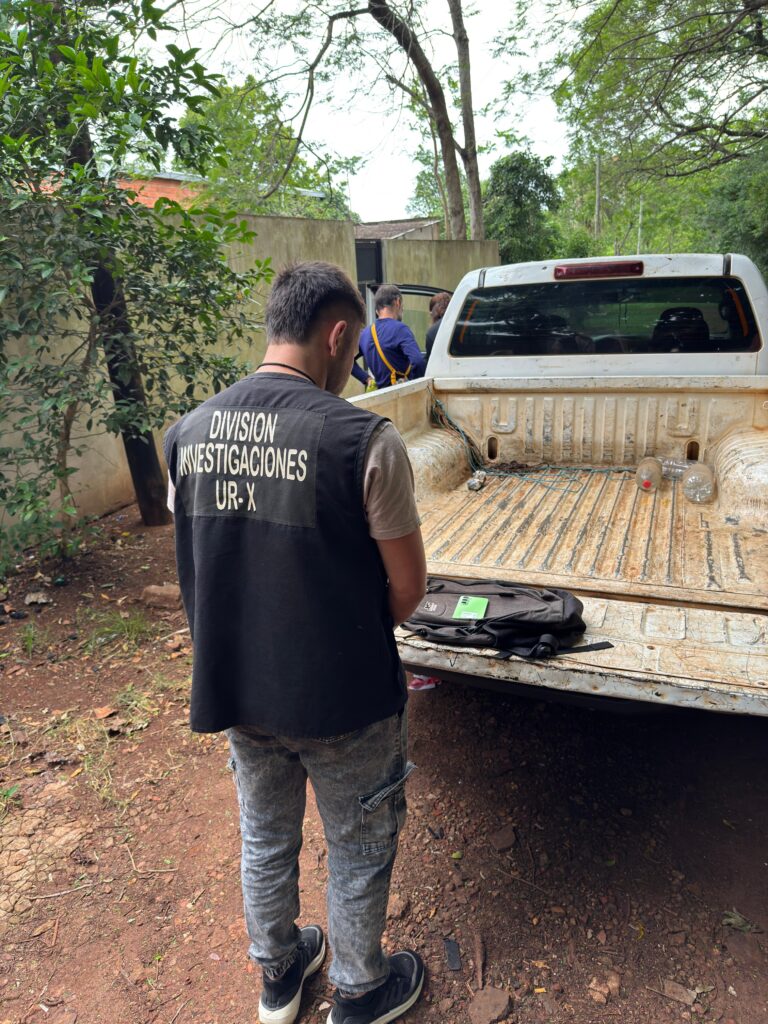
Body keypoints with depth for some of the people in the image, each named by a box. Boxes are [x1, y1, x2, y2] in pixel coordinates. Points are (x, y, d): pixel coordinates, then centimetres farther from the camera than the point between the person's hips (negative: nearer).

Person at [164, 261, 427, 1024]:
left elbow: (203, 566, 4)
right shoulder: (362, 439, -22)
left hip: (233, 688, 5)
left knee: (264, 838, 27)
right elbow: (408, 587, -15)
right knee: (357, 851, 21)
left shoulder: (186, 434, -5)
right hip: (341, 700, -5)